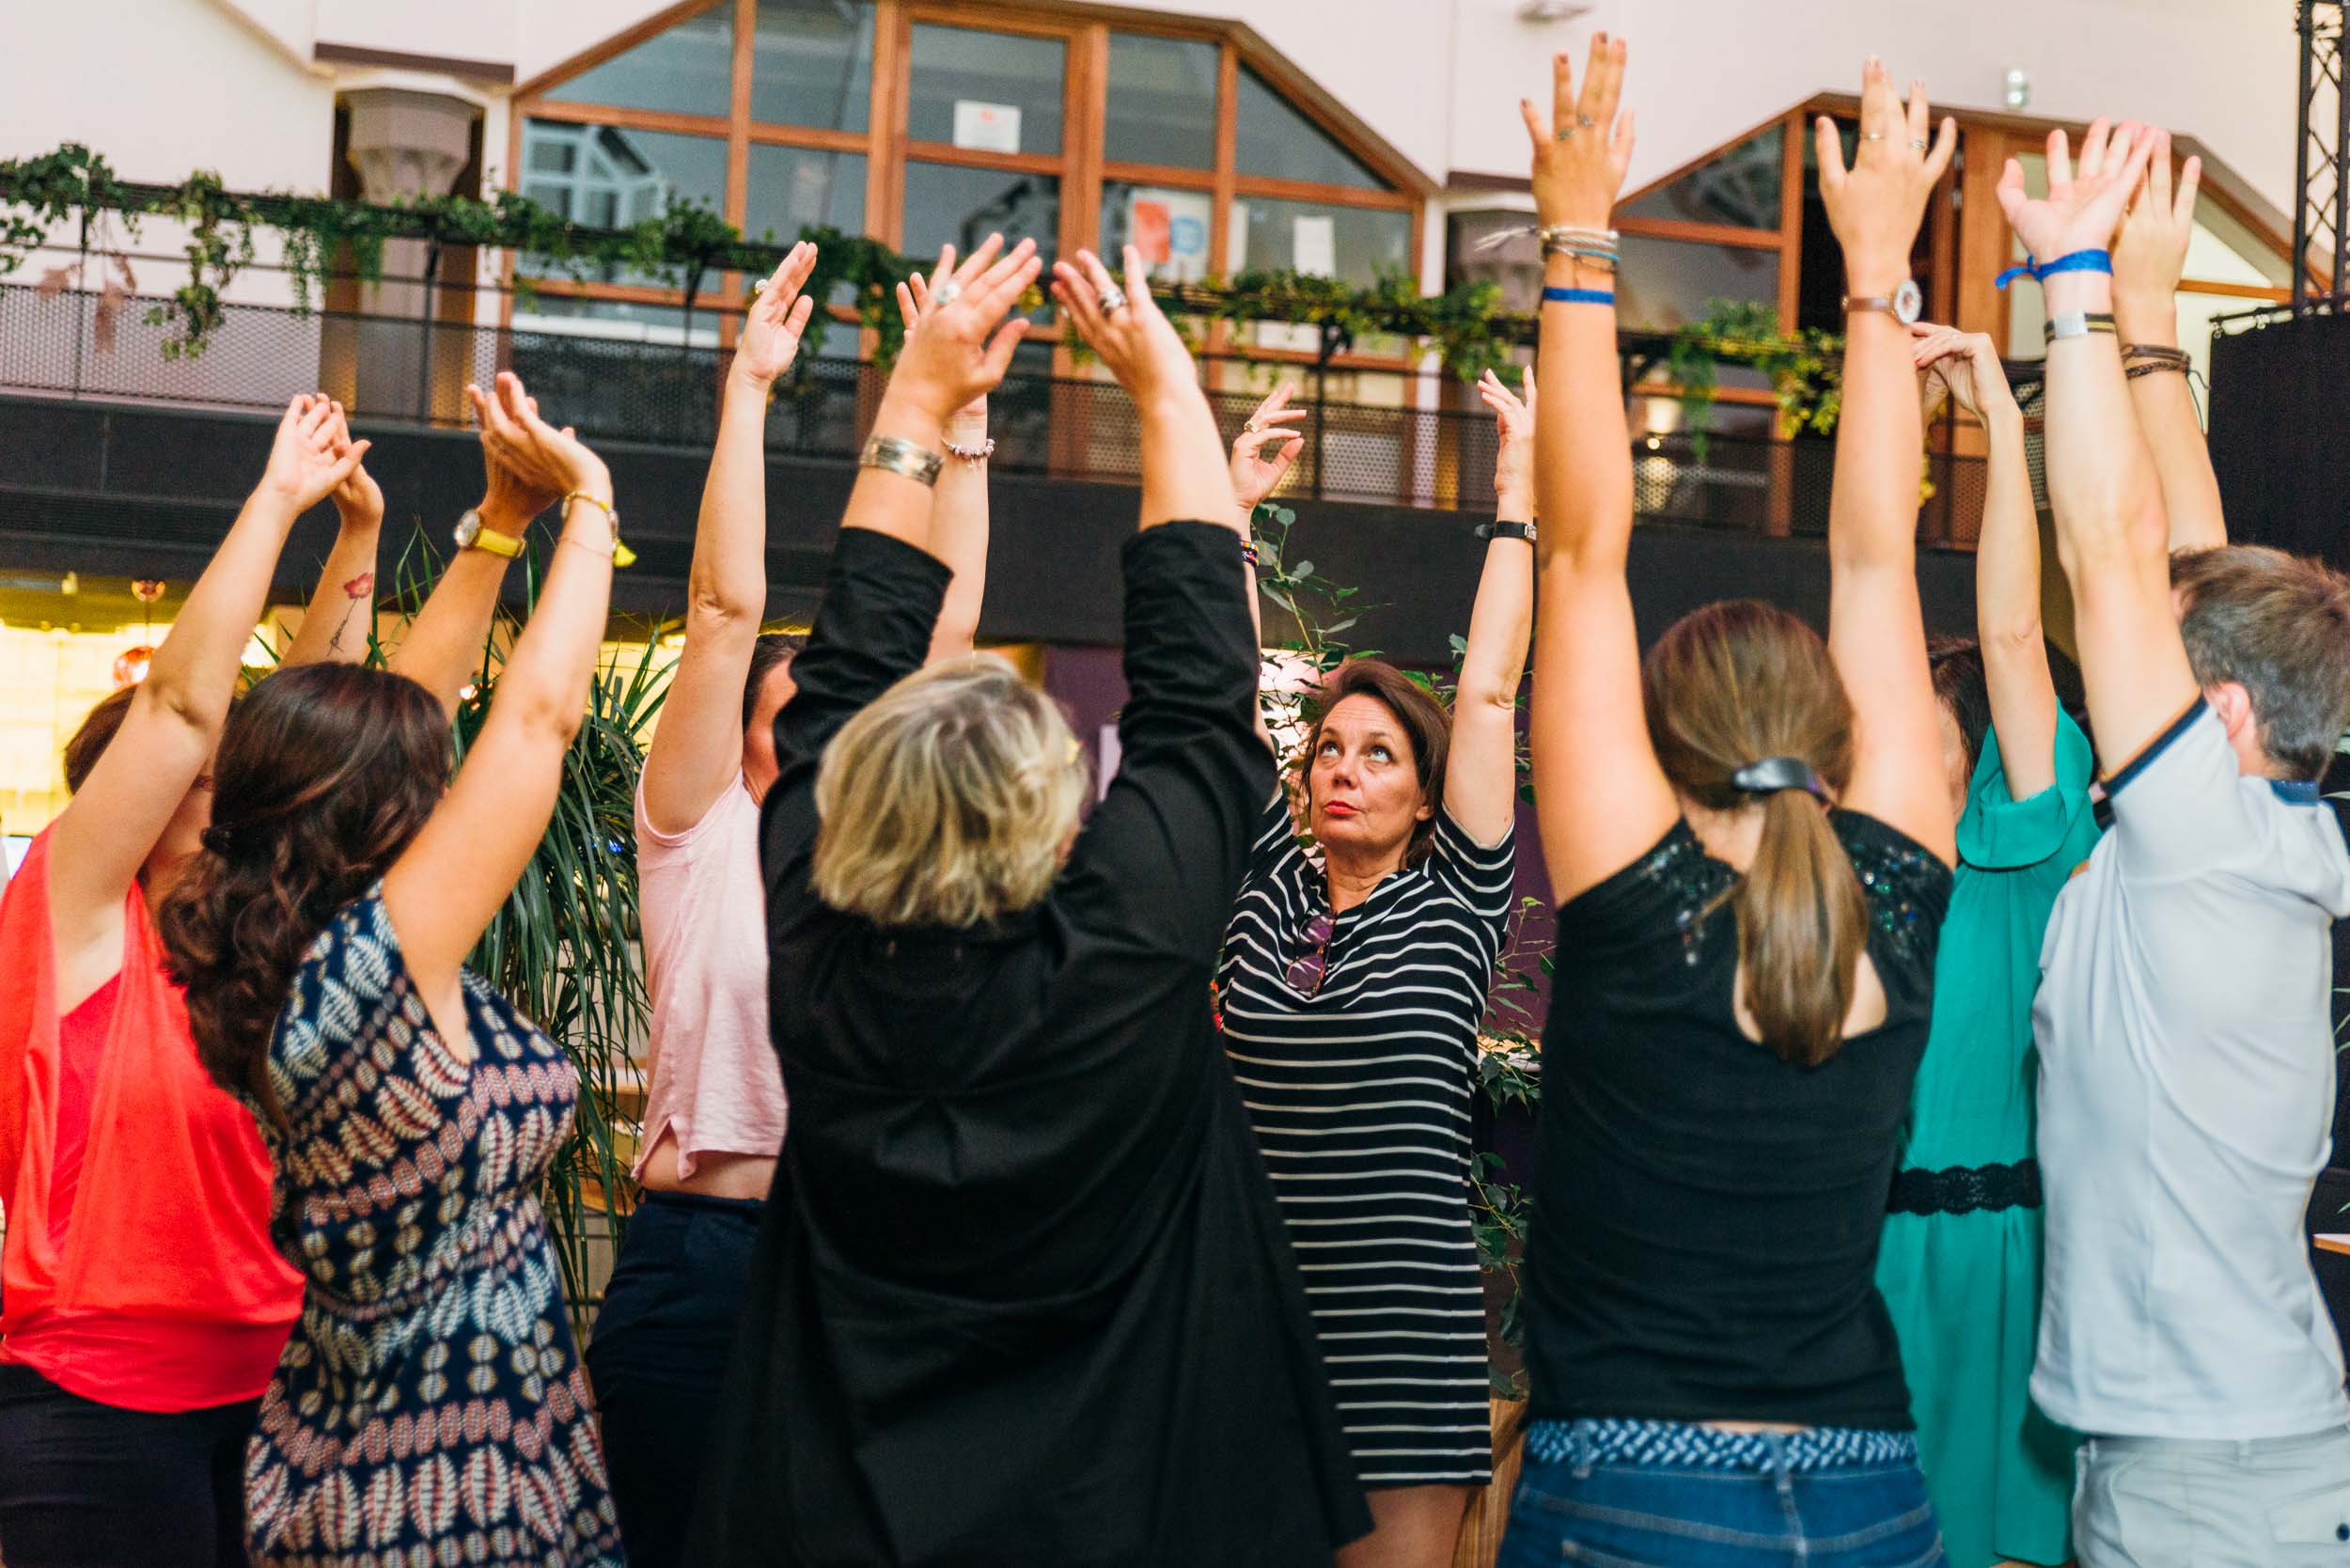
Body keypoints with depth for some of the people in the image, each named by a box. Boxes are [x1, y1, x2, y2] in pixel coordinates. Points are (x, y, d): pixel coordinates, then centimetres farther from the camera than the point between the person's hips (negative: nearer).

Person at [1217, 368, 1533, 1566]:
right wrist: (1231, 502, 11)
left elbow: (1487, 695, 0)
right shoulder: (1265, 894, 9)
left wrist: (1518, 498, 2)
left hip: (1403, 1319, -2)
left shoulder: (1454, 906, 3)